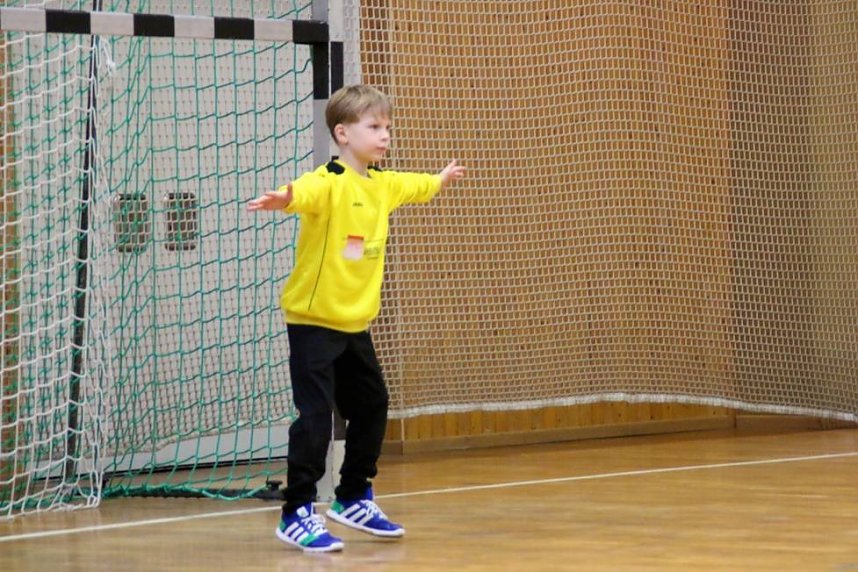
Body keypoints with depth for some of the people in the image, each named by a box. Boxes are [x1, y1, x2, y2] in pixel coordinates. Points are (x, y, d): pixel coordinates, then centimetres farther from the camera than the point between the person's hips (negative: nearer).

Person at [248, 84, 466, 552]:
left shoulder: (383, 185, 8)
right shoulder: (329, 183, -19)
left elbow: (416, 187, 32)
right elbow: (306, 192, -43)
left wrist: (442, 179, 51)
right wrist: (284, 198, -66)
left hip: (356, 322, 8)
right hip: (313, 320, -8)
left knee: (371, 408, 16)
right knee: (316, 414, -11)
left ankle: (354, 500, 33)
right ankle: (297, 515, -4)